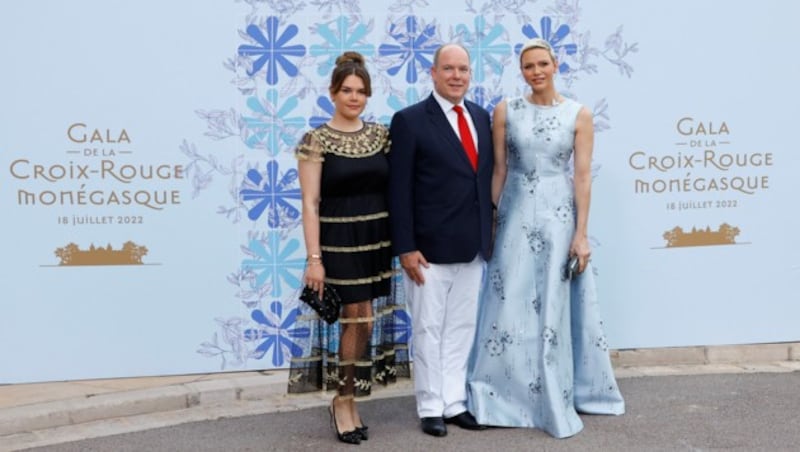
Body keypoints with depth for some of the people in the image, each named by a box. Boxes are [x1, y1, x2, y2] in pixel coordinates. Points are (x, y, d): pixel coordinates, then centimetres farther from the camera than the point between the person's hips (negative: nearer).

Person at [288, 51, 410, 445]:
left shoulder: (381, 134, 6)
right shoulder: (316, 141, -7)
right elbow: (310, 204, -10)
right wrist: (314, 257, -15)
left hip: (377, 241, 4)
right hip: (339, 242, -4)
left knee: (366, 322, 8)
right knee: (356, 321, 0)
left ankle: (345, 399, 25)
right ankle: (344, 402, 19)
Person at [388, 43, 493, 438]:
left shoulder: (481, 117, 10)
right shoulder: (410, 120, -7)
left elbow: (486, 178, 13)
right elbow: (399, 191, -11)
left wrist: (488, 234, 10)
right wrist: (406, 248, -15)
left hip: (473, 246, 6)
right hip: (430, 247, -5)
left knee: (461, 328, 13)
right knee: (429, 330, 6)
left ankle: (455, 402, 24)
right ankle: (431, 407, 18)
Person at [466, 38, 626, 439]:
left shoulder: (578, 115, -1)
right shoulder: (505, 111, 2)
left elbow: (583, 175, -4)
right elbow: (498, 171, 4)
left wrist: (581, 233, -8)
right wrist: (490, 221, 2)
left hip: (559, 216, -1)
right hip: (516, 216, 1)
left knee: (556, 309, 5)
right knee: (512, 305, 3)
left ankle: (556, 400, 19)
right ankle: (507, 397, 16)